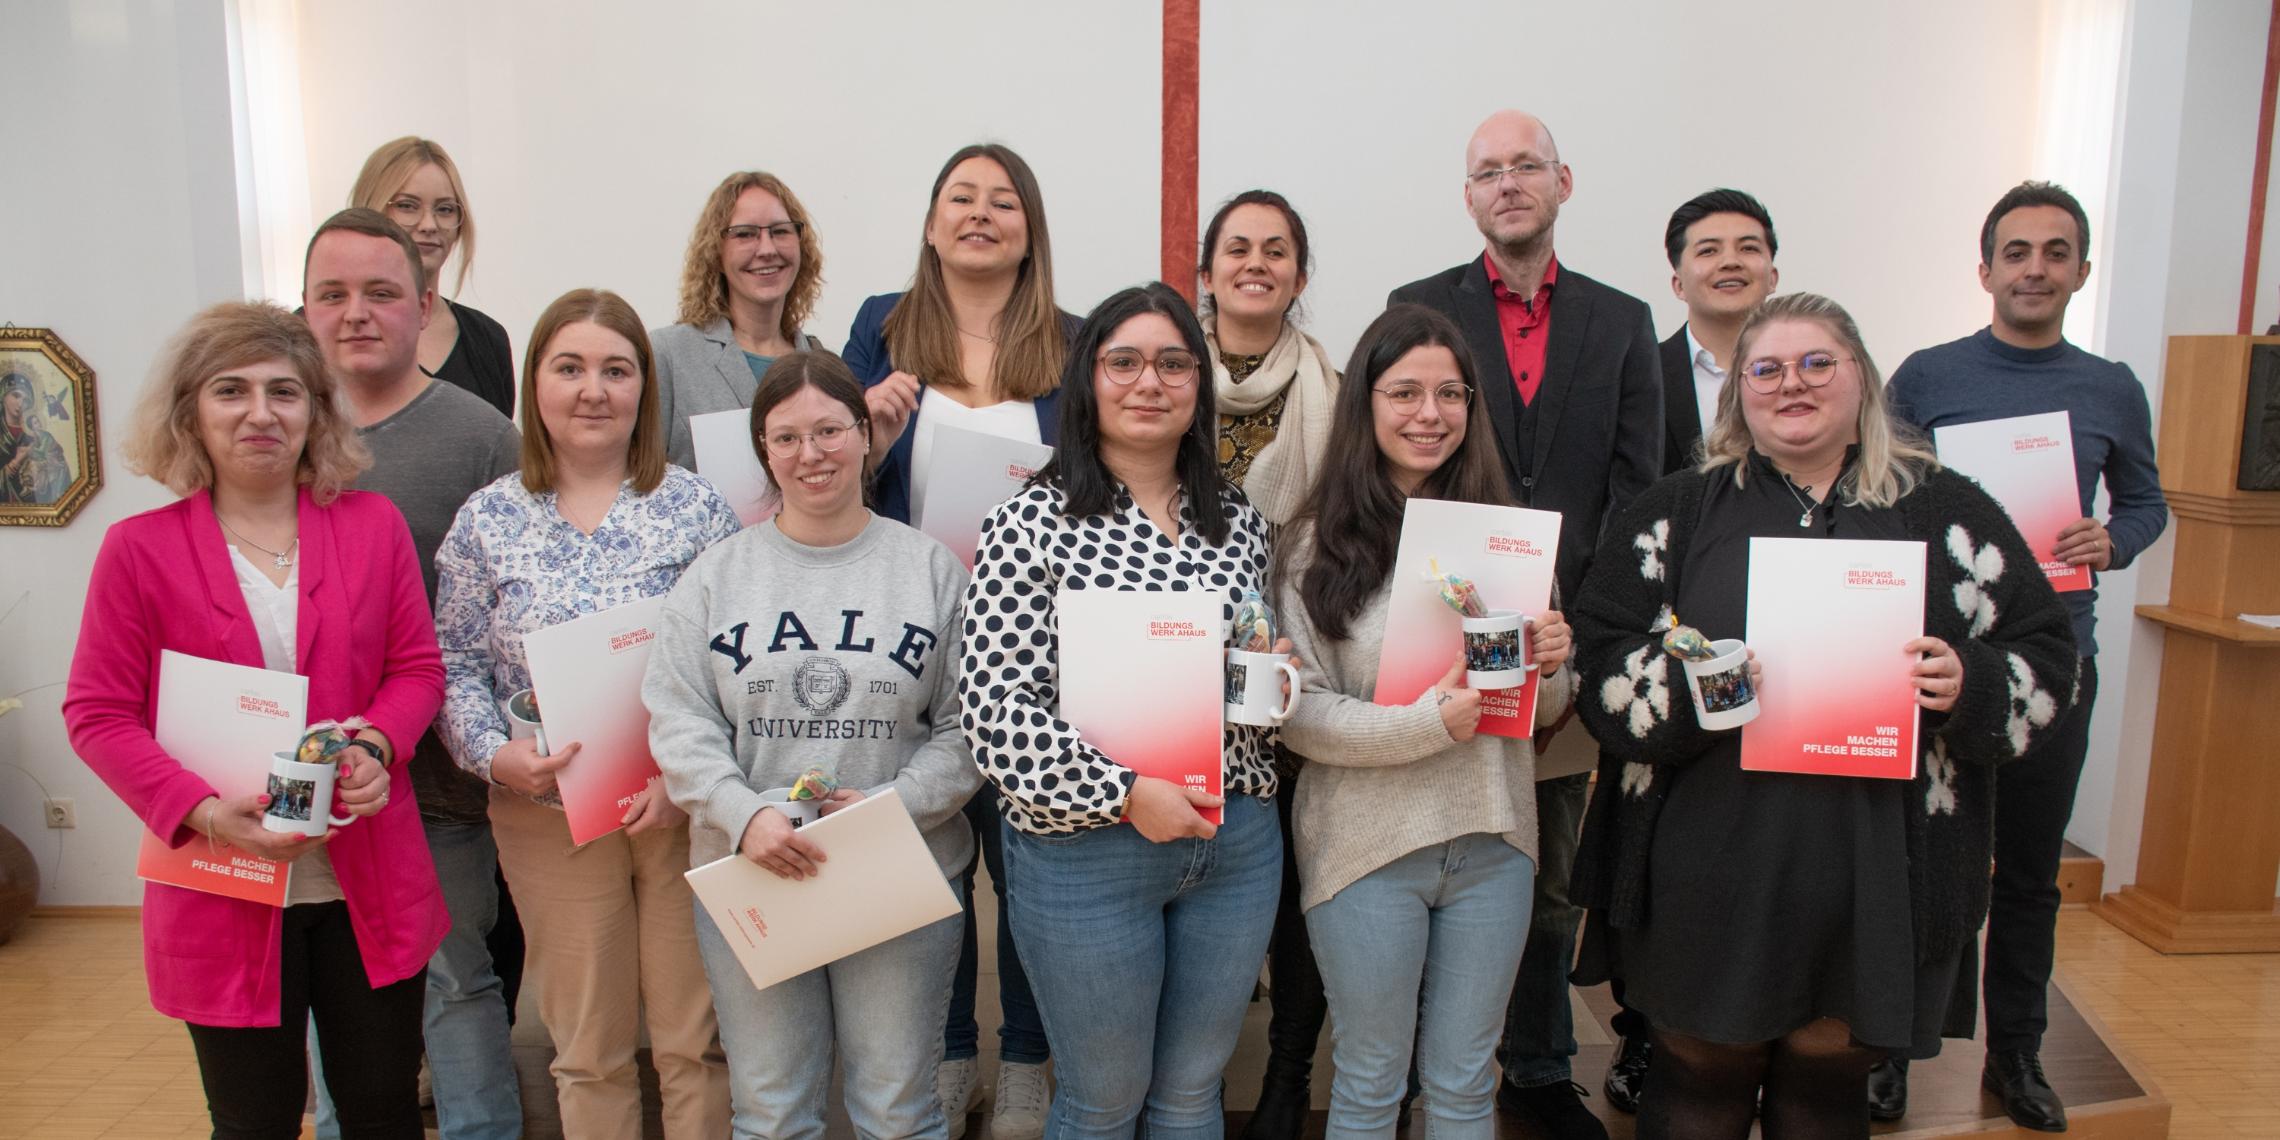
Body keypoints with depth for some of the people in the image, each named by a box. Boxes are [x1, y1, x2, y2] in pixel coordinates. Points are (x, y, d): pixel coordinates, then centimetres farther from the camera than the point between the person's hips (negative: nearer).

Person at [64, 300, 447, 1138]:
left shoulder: (373, 525, 0)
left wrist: (376, 741, -16)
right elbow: (97, 714, -4)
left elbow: (417, 667, 5)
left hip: (370, 886, 2)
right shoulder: (140, 548, -5)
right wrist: (201, 810, -18)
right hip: (225, 889, -1)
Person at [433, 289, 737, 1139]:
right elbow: (457, 670, 4)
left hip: (683, 805, -1)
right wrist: (496, 755, -14)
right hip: (547, 815, 1)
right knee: (587, 1047, 15)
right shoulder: (487, 520, 3)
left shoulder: (697, 508, -2)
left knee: (696, 1038, 8)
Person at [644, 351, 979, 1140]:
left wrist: (894, 805, -17)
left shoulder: (933, 569, 1)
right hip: (750, 876, 1)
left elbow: (969, 726, -2)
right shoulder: (715, 576, 4)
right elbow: (677, 724, -1)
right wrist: (744, 815, -16)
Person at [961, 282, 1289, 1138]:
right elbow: (991, 706, -14)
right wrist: (1124, 793, -19)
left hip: (1238, 841, 5)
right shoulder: (1032, 523, -8)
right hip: (1086, 851, -4)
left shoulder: (1239, 521, 8)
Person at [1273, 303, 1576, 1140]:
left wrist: (1549, 667, -11)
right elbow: (1298, 711, -11)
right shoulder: (1319, 541, -7)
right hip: (1366, 842, -3)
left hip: (1492, 841, 3)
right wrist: (1428, 723, -22)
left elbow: (1544, 712, 10)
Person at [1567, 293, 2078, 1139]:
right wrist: (1686, 684, -19)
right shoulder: (1677, 514, 7)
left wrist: (1970, 686, -12)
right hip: (1711, 873, 0)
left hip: (1876, 877, 1)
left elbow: (2045, 656, 8)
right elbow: (1600, 663, 1)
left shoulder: (1946, 512, 8)